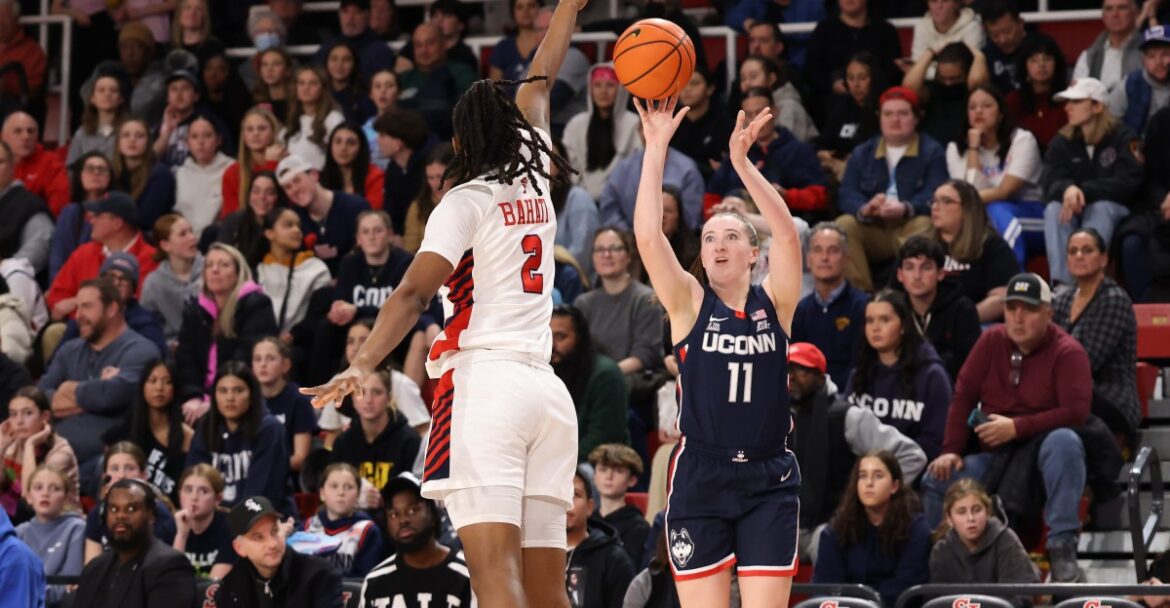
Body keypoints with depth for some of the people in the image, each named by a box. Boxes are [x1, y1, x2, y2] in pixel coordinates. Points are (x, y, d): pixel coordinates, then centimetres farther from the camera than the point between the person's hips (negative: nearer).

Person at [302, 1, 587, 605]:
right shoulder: (535, 184, 15)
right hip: (548, 393, 6)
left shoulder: (467, 201, 1)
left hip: (483, 381, -6)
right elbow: (539, 83, 33)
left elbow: (413, 292, -14)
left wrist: (360, 367, -24)